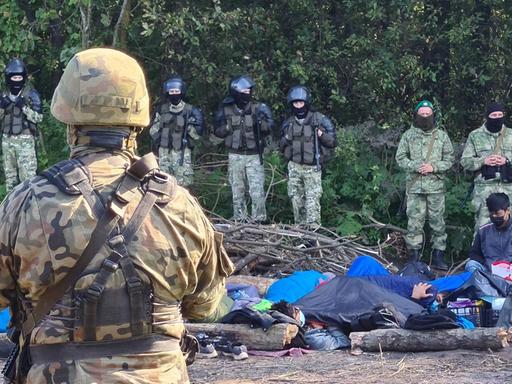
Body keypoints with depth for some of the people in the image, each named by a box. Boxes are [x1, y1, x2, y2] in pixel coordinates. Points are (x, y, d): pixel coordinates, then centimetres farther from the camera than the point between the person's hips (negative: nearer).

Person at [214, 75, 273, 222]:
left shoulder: (258, 108, -1)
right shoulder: (226, 110, 3)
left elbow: (269, 128, -2)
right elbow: (217, 131, 10)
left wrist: (260, 123, -22)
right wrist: (227, 128, -10)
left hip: (254, 156, -2)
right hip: (235, 156, 2)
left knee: (257, 191, -8)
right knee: (237, 191, 9)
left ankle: (258, 220, -2)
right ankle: (239, 219, 18)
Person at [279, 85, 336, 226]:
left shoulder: (320, 120, -3)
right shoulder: (288, 123, 9)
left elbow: (332, 142, -1)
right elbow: (282, 147, 19)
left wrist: (322, 135, -19)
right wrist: (285, 141, -3)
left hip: (312, 168, -4)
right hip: (294, 167, 4)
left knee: (312, 200, -9)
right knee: (296, 199, 8)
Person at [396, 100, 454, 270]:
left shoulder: (442, 135, 8)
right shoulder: (408, 135, 7)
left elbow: (449, 159, 6)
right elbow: (400, 157, 4)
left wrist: (434, 167, -10)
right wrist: (416, 166, -11)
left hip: (436, 186, 0)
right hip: (414, 186, 0)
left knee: (437, 222, 2)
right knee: (414, 222, 0)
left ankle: (438, 256, 8)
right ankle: (414, 257, 6)